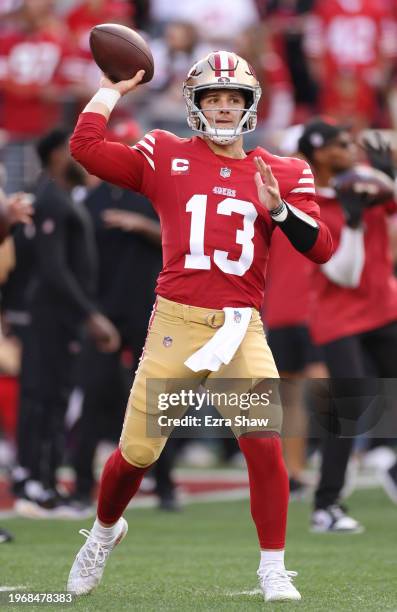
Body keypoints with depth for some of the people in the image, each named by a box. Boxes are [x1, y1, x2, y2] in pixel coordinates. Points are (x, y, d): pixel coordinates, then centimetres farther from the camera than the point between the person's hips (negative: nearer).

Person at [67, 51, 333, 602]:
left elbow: (321, 248, 1)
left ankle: (273, 570, -2)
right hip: (176, 324, -1)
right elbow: (85, 147, -2)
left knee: (264, 444, -15)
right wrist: (113, 89, 9)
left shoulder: (281, 174, 8)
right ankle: (105, 531, 35)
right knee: (136, 452, 3)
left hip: (241, 329, 1)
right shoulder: (167, 158, 6)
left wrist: (279, 209, -14)